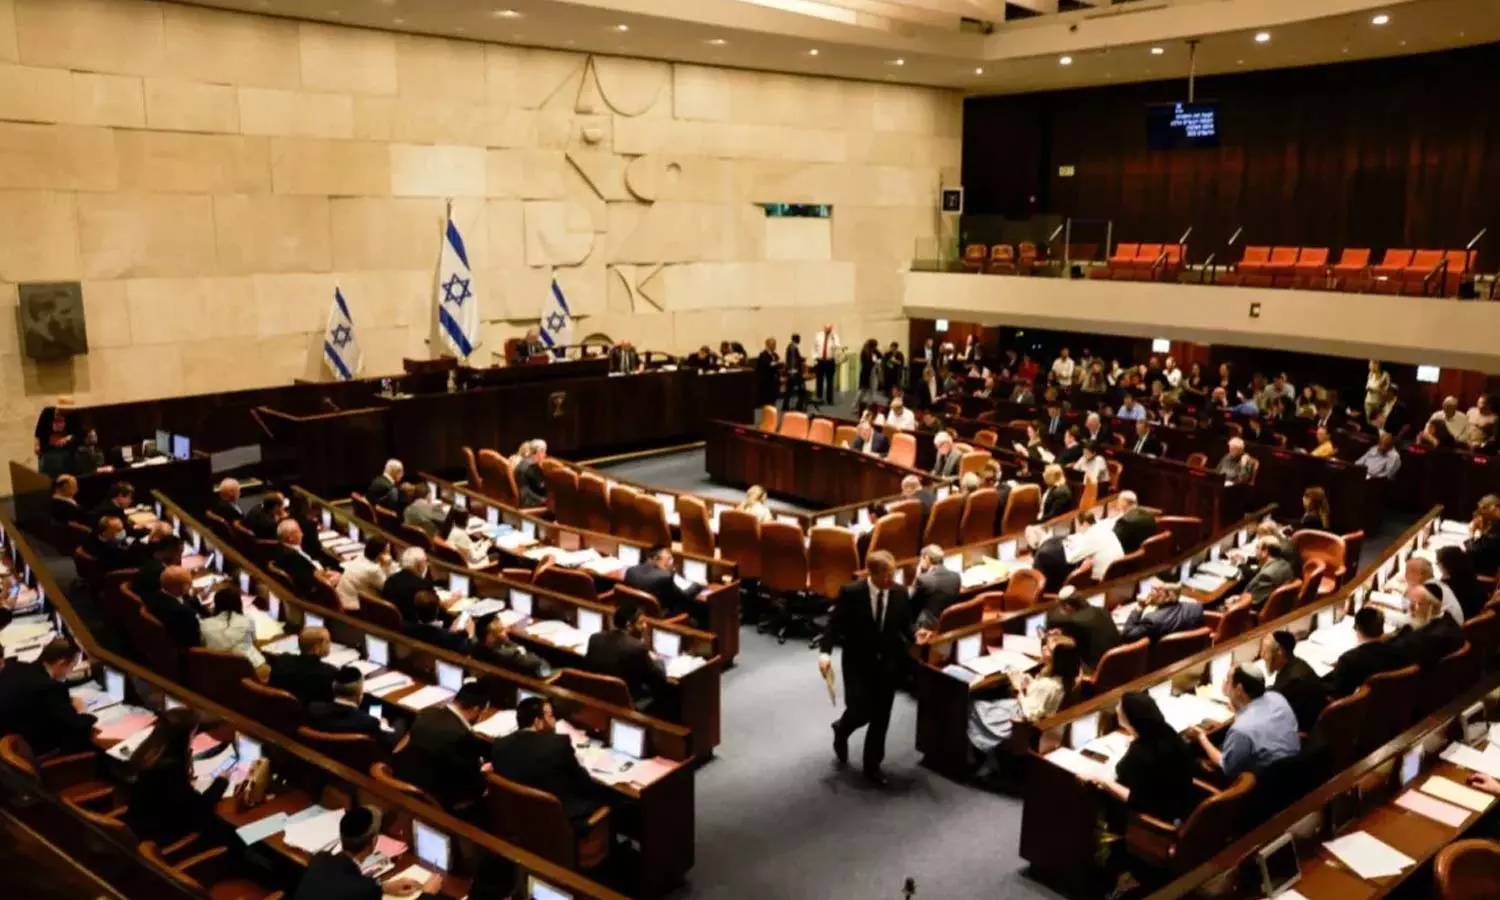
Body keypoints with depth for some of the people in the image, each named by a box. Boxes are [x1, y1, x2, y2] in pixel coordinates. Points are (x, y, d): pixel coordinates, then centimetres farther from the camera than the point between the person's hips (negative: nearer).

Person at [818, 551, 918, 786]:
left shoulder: (901, 593, -7)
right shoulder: (850, 592, -16)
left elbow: (905, 625, 5)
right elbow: (835, 623, -14)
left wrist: (914, 636, -17)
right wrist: (825, 652, -27)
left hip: (888, 663, 3)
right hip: (858, 661, -3)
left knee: (880, 718, 9)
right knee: (860, 711, -9)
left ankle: (872, 766, 27)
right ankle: (841, 730, 29)